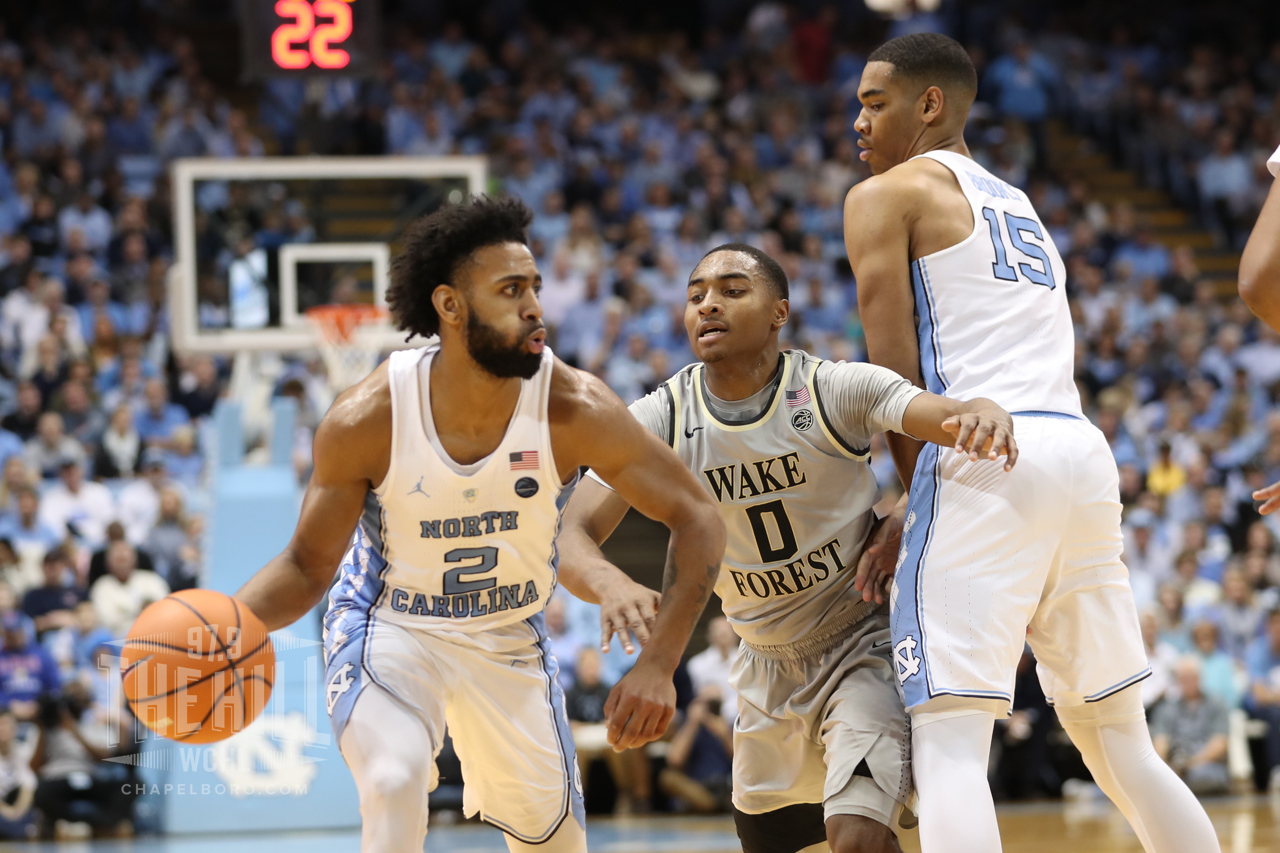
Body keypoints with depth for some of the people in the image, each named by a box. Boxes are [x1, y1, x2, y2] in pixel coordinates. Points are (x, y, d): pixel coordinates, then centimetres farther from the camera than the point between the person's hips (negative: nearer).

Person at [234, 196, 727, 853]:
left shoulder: (575, 410, -24)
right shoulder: (366, 420, -26)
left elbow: (697, 519, -17)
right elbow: (308, 564, -12)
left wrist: (657, 665, -27)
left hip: (511, 641, 3)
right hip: (390, 629, -3)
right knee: (395, 786, -31)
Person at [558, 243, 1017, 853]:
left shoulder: (834, 390, -19)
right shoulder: (660, 420, -12)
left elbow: (949, 416, -32)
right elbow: (572, 534, -21)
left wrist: (986, 415, -58)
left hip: (864, 641, -4)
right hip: (767, 661, 4)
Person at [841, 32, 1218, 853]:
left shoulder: (886, 196, 6)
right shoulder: (1022, 208, 30)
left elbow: (896, 376, -2)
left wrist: (917, 489, 8)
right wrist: (926, 501, 25)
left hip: (987, 454, -8)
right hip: (1084, 454, 8)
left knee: (950, 742, -12)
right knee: (1120, 745, 15)